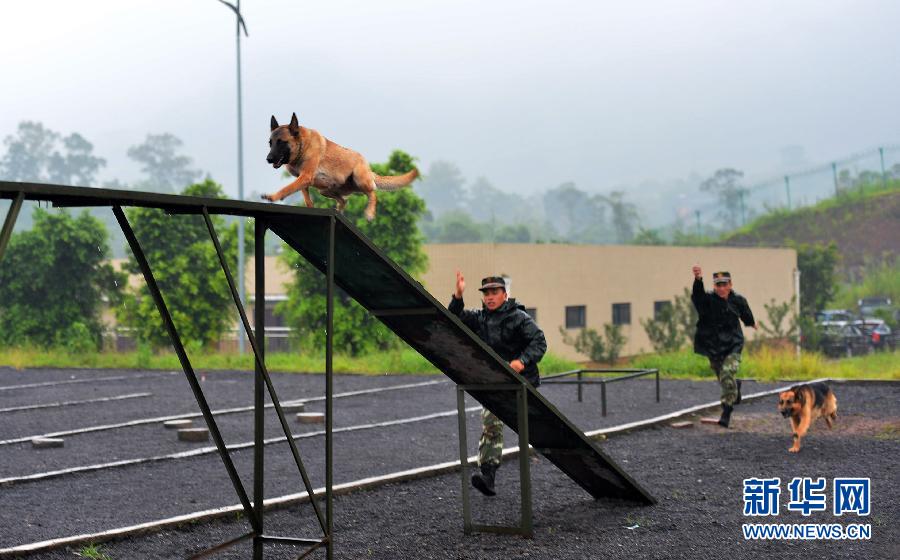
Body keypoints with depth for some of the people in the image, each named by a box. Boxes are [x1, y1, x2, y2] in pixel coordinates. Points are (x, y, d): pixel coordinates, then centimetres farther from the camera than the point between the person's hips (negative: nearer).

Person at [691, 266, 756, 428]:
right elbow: (697, 294, -37)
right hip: (712, 346, 2)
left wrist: (752, 323, 36)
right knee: (723, 378, 18)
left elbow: (746, 313, 15)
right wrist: (698, 279, -58)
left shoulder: (738, 300, -7)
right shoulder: (707, 299, -13)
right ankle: (736, 385, 54)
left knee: (727, 376, -20)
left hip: (732, 346, -2)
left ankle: (726, 413, -13)